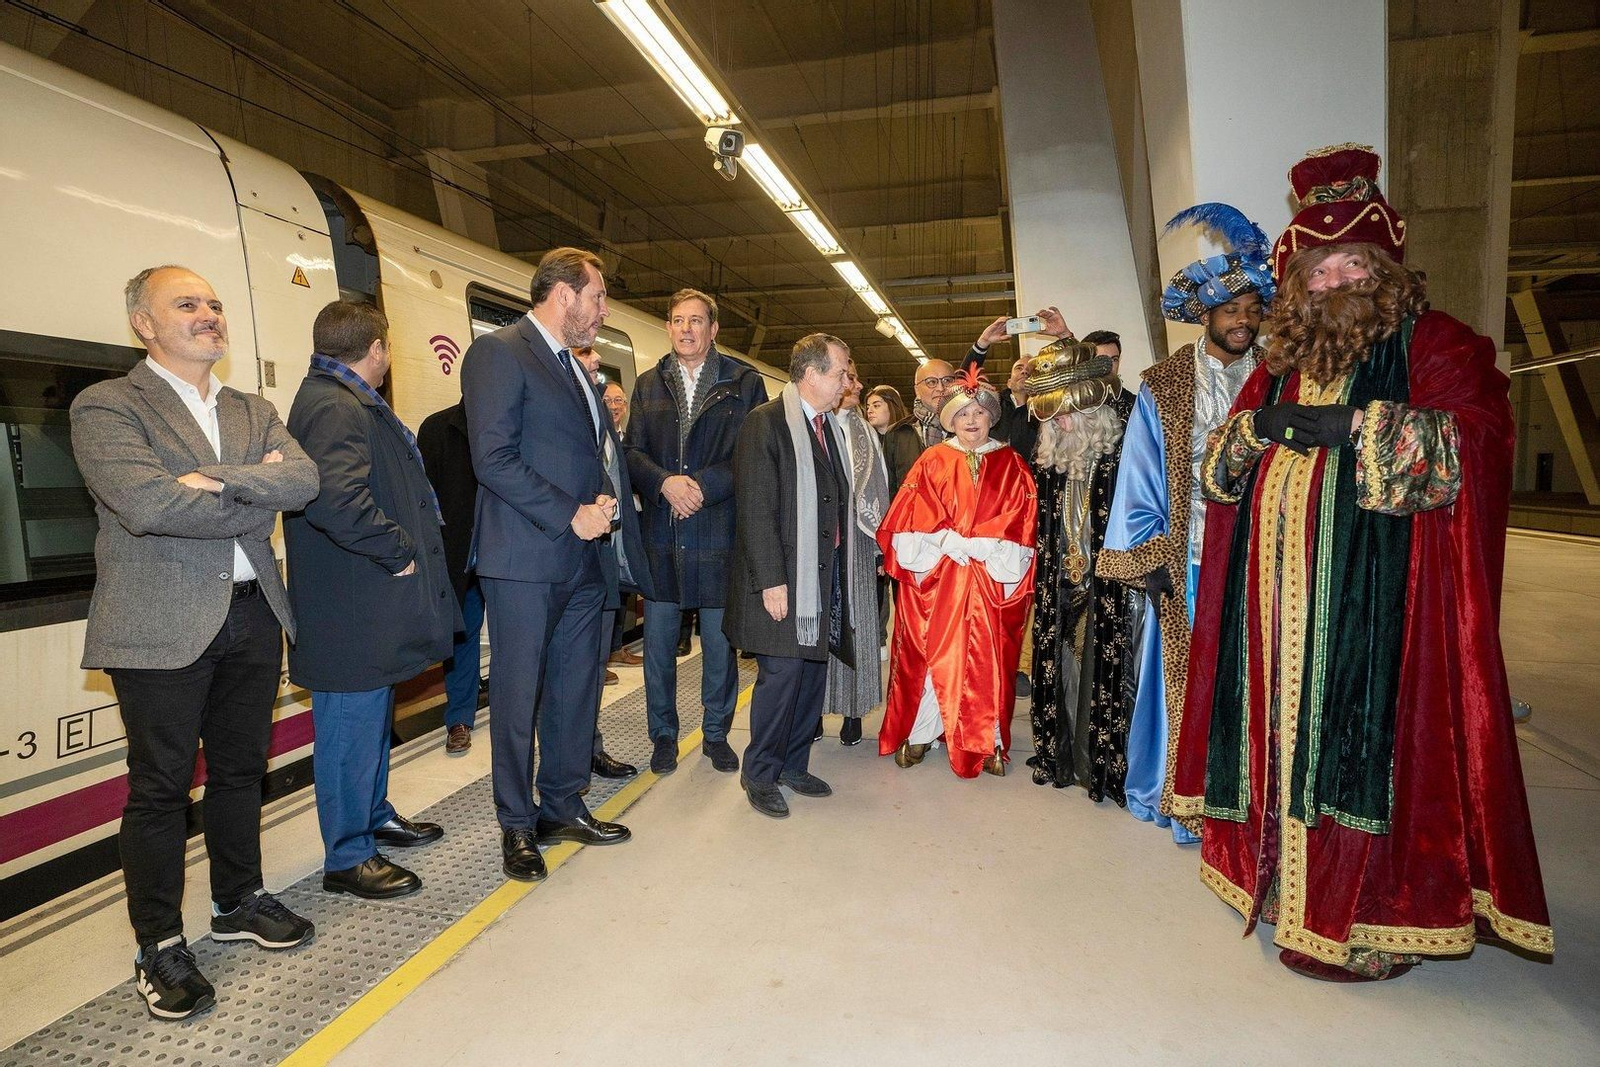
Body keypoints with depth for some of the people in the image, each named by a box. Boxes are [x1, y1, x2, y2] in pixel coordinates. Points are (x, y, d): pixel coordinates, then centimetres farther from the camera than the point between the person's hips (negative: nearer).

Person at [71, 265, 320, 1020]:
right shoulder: (107, 406, -4)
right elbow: (146, 504, -21)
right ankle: (159, 947, 21)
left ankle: (238, 902, 35)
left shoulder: (253, 412, 13)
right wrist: (255, 499, -10)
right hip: (163, 629, -5)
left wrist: (216, 480, -18)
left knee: (241, 770, 16)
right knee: (160, 787, 5)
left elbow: (304, 481, -5)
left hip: (253, 617, 5)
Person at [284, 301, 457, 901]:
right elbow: (337, 499, -33)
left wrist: (406, 547, 13)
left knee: (373, 720, 23)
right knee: (351, 728, 1)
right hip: (351, 611, -11)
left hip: (372, 608, 11)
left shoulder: (352, 404, 16)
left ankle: (374, 816, 40)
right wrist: (400, 551, -20)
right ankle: (347, 858, 16)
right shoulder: (333, 407, -18)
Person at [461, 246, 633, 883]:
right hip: (525, 559, -8)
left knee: (577, 688, 13)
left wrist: (604, 502, 2)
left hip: (581, 558, 8)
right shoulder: (499, 352, -8)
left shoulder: (574, 367, 18)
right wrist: (571, 515, -16)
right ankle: (518, 827, 19)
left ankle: (563, 806, 29)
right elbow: (493, 459, -17)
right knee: (519, 694, 3)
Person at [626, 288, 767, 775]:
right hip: (660, 534, 2)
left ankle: (716, 734, 27)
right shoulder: (648, 384, 11)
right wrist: (665, 483, -14)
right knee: (658, 645, 9)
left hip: (720, 531, -2)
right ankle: (663, 735, 26)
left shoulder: (745, 383, 2)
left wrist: (704, 485, -16)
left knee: (720, 646, 9)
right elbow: (633, 452, 5)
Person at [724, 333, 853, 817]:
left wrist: (841, 570, 10)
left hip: (827, 573, 8)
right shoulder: (766, 422, -9)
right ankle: (760, 775, 14)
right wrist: (771, 581, -17)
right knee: (781, 673, -4)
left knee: (813, 672, 12)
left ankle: (793, 764, 28)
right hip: (784, 576, -7)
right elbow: (755, 510, -14)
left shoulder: (830, 426, 15)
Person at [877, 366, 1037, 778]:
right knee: (930, 654, 0)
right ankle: (918, 735, 12)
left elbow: (1019, 524, -1)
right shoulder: (932, 461, 7)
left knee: (986, 658, 2)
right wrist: (953, 543, -14)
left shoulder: (1011, 465, 8)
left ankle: (987, 741, 12)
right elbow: (914, 521, -1)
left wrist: (965, 544, -11)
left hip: (991, 579, 1)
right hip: (936, 576, 0)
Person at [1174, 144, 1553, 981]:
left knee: (1368, 740, -4)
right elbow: (1220, 464, 17)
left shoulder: (1435, 345, 3)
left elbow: (1476, 439, -12)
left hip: (1380, 595, -5)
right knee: (1291, 731, 9)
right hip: (1282, 597, 5)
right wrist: (1256, 427, -3)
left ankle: (1376, 921, 11)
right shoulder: (1281, 361, 18)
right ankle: (1295, 885, 24)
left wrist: (1353, 426, -18)